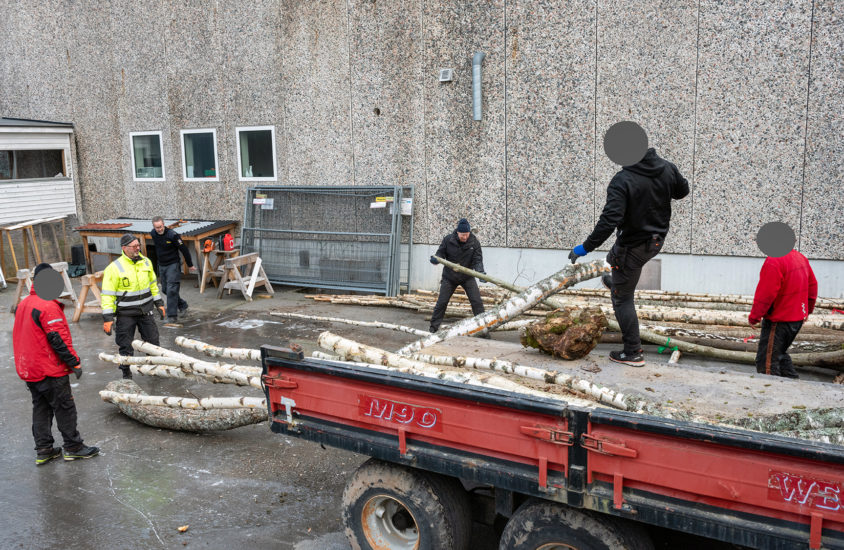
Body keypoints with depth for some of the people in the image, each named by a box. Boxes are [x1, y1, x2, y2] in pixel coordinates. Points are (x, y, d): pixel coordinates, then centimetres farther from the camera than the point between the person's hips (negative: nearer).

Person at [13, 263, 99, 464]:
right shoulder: (48, 306, -20)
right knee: (64, 407, 3)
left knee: (40, 408, 15)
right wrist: (75, 362, -15)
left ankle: (43, 450, 20)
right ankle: (72, 447, 12)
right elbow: (58, 339, -22)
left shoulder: (23, 304, 9)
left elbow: (20, 336, 18)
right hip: (50, 371, -9)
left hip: (29, 370, 9)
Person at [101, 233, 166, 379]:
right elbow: (107, 295, -13)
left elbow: (152, 284, 16)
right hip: (125, 314, -4)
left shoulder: (146, 262, 2)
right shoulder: (114, 268, -15)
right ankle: (126, 374, 21)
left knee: (153, 342, 11)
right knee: (125, 346, 5)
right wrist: (107, 318, -16)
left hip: (145, 311, 4)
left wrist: (159, 303, 16)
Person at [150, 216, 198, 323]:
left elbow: (184, 249, -11)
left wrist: (190, 265, -4)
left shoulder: (172, 235, -20)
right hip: (161, 266, 7)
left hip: (173, 265, -7)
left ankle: (172, 315, -10)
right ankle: (182, 305, 32)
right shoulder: (153, 234, -1)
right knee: (165, 289, 13)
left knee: (171, 290, -13)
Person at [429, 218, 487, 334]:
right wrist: (436, 259, -27)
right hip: (449, 277, 0)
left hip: (467, 277, 0)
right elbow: (441, 253, -4)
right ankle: (434, 327, 15)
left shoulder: (474, 242, -12)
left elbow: (477, 259, -14)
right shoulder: (448, 239, -12)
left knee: (477, 302, -6)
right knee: (442, 302, 2)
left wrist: (480, 272, -33)